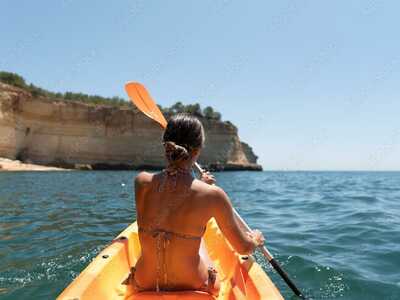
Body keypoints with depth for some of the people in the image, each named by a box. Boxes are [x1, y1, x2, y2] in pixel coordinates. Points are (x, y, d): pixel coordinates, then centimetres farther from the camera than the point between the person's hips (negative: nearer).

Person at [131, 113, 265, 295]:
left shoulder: (142, 182, -17)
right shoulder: (212, 195, -24)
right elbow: (244, 248, -9)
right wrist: (255, 240, 14)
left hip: (144, 284, 2)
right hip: (193, 286, -2)